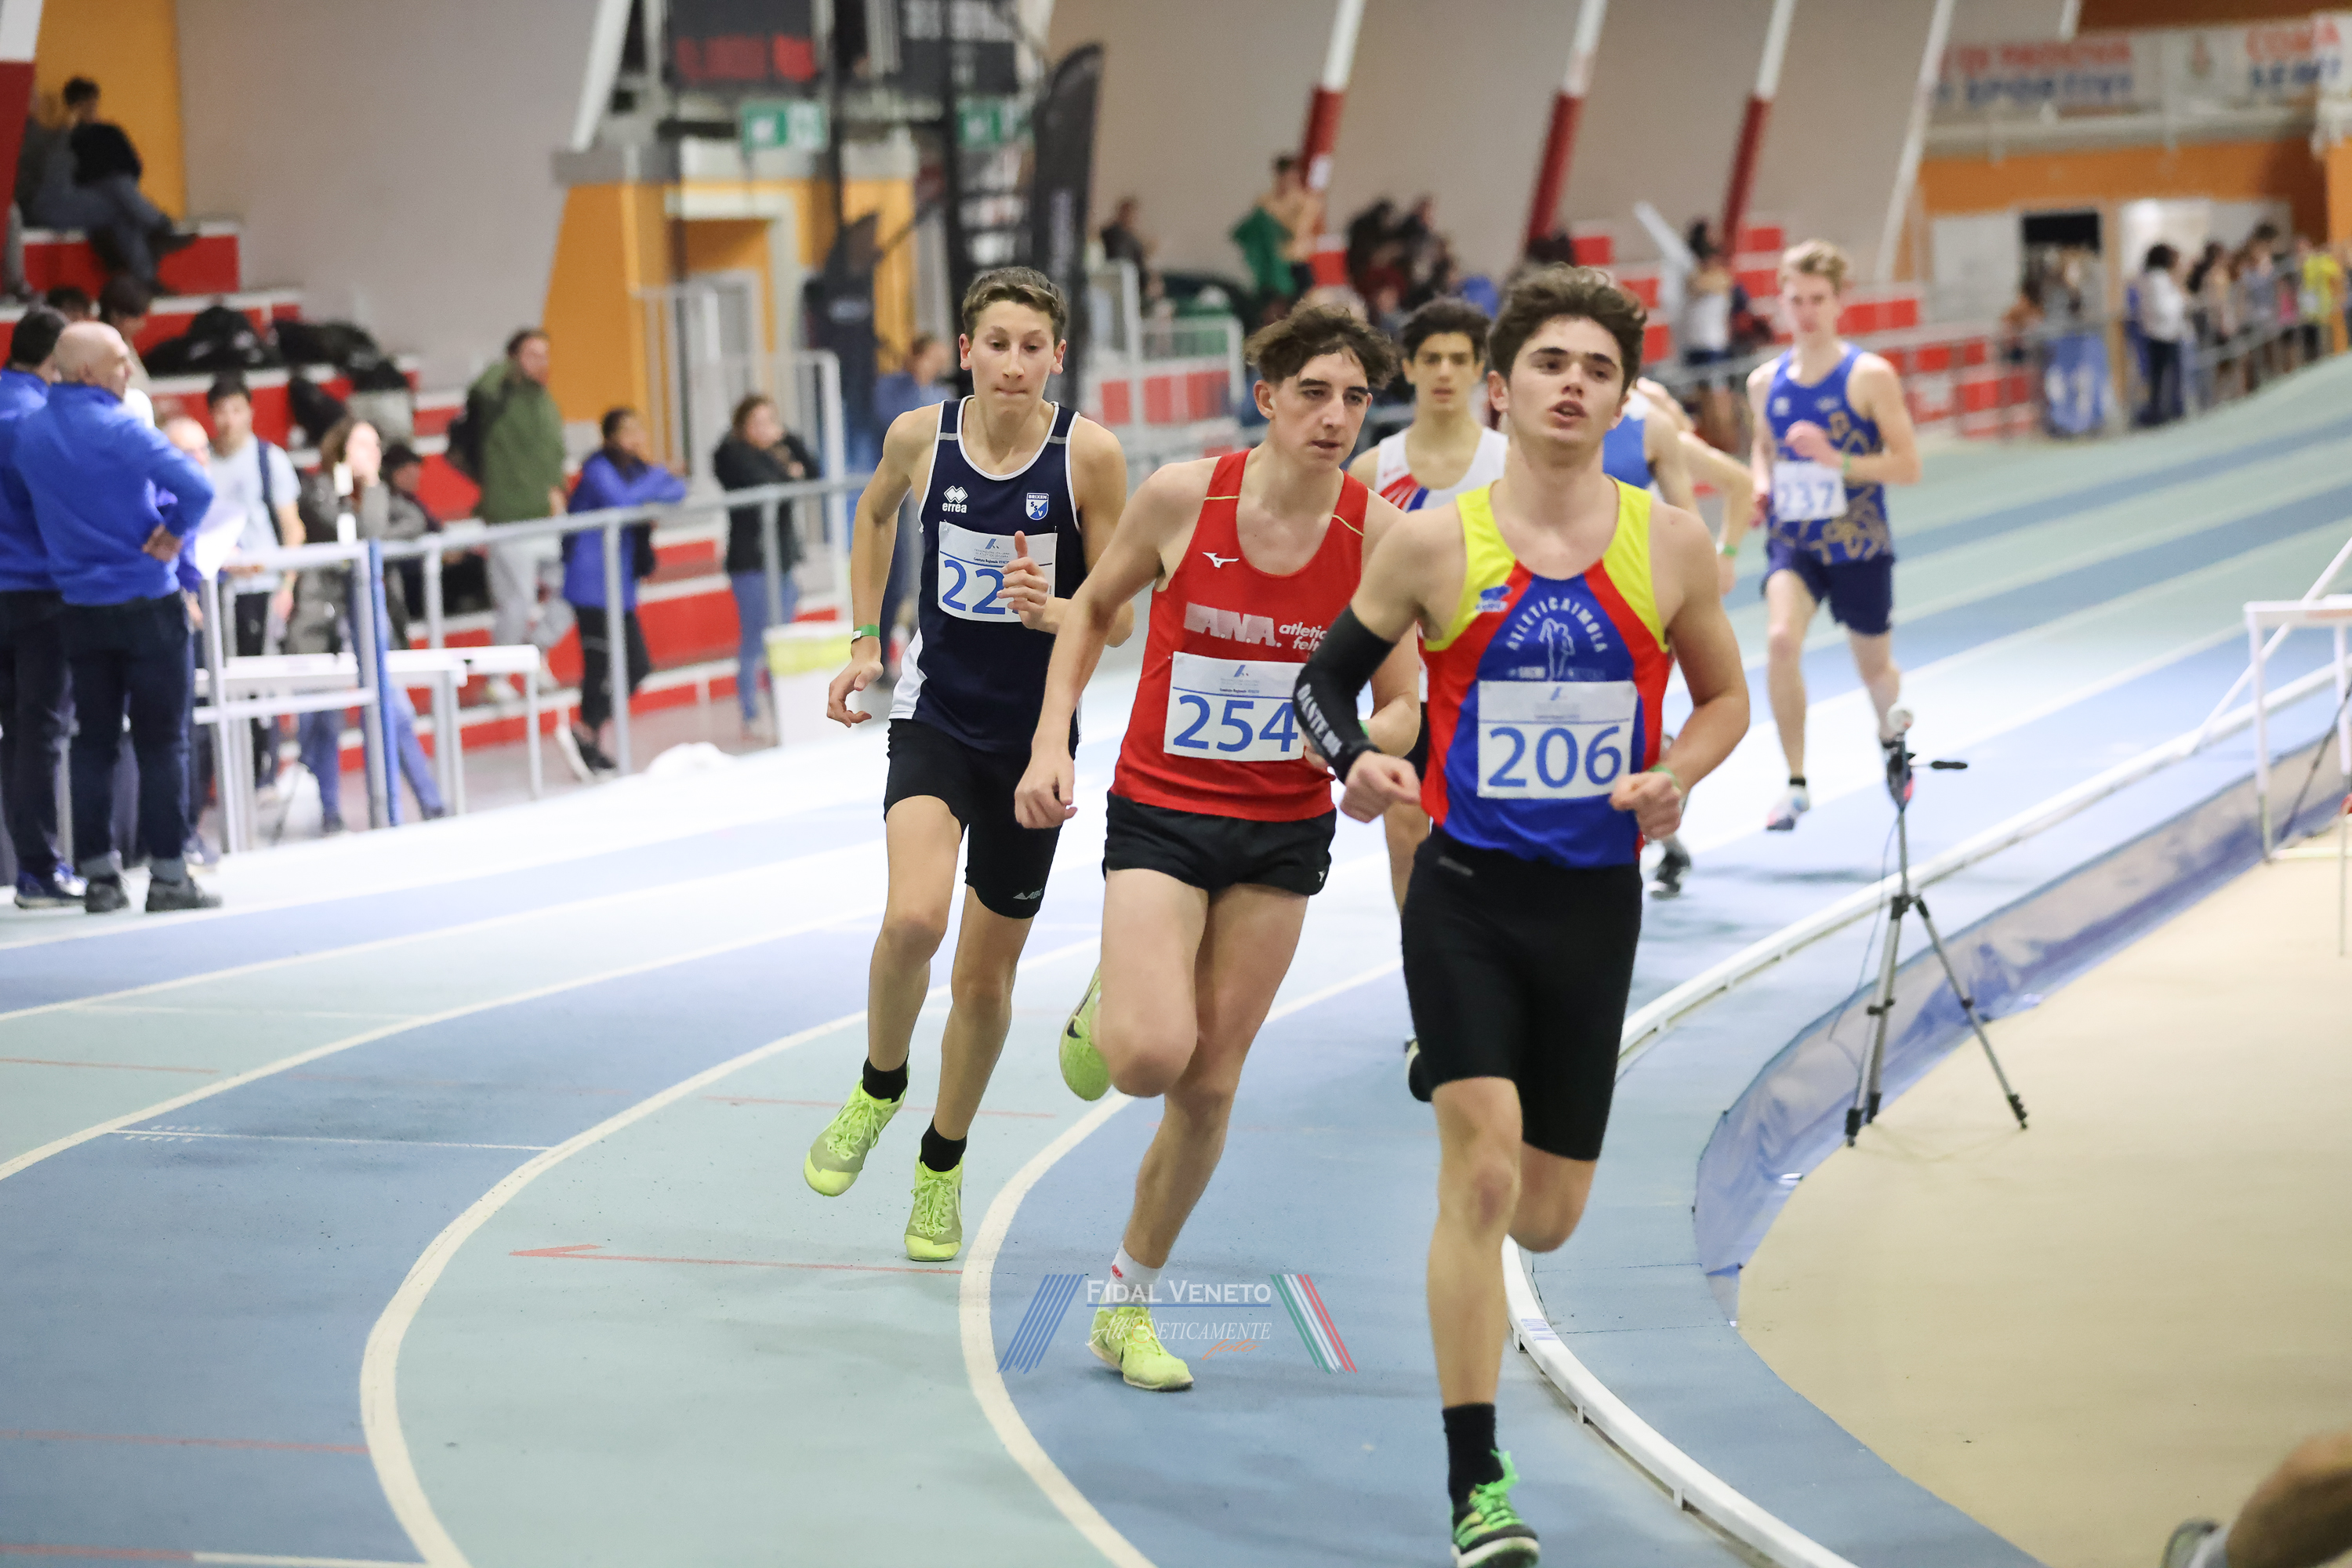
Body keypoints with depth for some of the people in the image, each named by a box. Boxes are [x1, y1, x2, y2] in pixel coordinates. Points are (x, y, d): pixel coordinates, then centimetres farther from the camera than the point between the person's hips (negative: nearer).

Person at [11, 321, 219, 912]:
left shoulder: (30, 431, 3)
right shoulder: (120, 429, -16)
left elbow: (23, 497, 17)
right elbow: (197, 489, -24)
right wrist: (173, 536, -7)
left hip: (80, 607, 6)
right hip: (147, 599, -5)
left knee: (94, 741, 10)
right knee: (162, 741, 1)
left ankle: (98, 874, 10)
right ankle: (167, 875, 1)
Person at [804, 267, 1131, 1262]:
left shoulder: (1089, 453, -12)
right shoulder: (921, 437, -6)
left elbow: (1120, 617, -6)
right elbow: (874, 513, 18)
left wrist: (1054, 610, -27)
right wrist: (863, 640, 12)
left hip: (1035, 733, 0)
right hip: (934, 716, 0)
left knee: (986, 977, 9)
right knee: (914, 918, -26)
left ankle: (942, 1165, 34)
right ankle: (879, 1087, 4)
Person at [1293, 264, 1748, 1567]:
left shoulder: (1670, 544, 0)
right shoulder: (1432, 543, -4)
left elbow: (1725, 695, 13)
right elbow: (1324, 681, 5)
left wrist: (1674, 777, -7)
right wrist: (1357, 762, -16)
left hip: (1595, 899, 3)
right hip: (1466, 888, -2)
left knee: (1544, 1214, 8)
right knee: (1481, 1167, -17)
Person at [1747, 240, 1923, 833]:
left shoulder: (1870, 377, -11)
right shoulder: (1766, 382, 1)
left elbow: (1907, 466, -12)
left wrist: (1835, 459, -25)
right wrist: (1761, 483, -2)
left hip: (1858, 544, -2)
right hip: (1792, 541, 2)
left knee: (1876, 670, 14)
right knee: (1780, 640, -26)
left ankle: (1892, 729, 52)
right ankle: (1796, 782, -17)